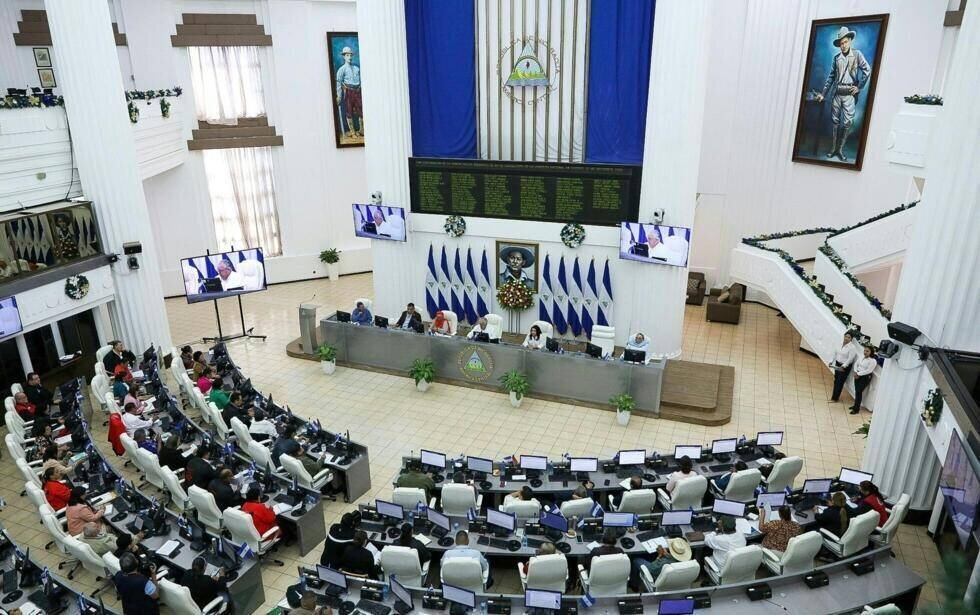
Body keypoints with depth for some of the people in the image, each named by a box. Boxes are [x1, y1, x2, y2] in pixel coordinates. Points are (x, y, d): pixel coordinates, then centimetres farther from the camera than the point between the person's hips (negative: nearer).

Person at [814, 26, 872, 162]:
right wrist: (823, 93, 12)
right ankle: (834, 147, 14)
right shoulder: (836, 58, 11)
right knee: (835, 121, 6)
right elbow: (831, 77, 15)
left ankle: (840, 149, -2)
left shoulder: (857, 54, 2)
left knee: (847, 122, -7)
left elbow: (867, 70, -3)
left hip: (850, 94, -3)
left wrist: (859, 86, -7)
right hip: (837, 93, 3)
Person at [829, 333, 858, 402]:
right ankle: (835, 395, 24)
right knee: (836, 380, 11)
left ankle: (835, 398, 9)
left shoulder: (852, 348, -17)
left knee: (840, 382, 0)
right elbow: (835, 354, 12)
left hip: (845, 367, -6)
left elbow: (850, 359, -21)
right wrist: (832, 362, 9)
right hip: (837, 365, 6)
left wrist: (843, 366, -26)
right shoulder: (840, 344, 2)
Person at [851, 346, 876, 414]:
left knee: (859, 391, -4)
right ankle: (856, 405, 27)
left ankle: (857, 409, 5)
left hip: (865, 377, -7)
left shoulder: (873, 361, -16)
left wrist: (858, 374, -18)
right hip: (858, 375, 7)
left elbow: (868, 371, -21)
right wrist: (855, 372, -7)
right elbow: (856, 364, 11)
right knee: (856, 391, 12)